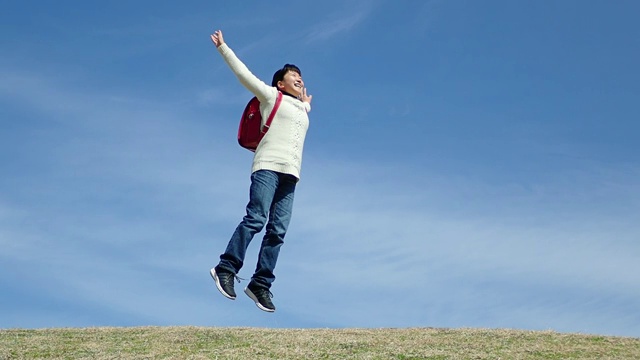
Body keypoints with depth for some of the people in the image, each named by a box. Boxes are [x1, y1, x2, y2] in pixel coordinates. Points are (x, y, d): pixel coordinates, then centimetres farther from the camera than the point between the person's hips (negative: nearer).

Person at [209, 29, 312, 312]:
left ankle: (261, 284, -12)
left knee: (278, 230, -8)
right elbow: (243, 74, 11)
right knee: (256, 218, -22)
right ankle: (226, 268, -19)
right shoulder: (271, 96, 15)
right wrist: (223, 48, 12)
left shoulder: (302, 111, 31)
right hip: (268, 167, -5)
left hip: (290, 175, 6)